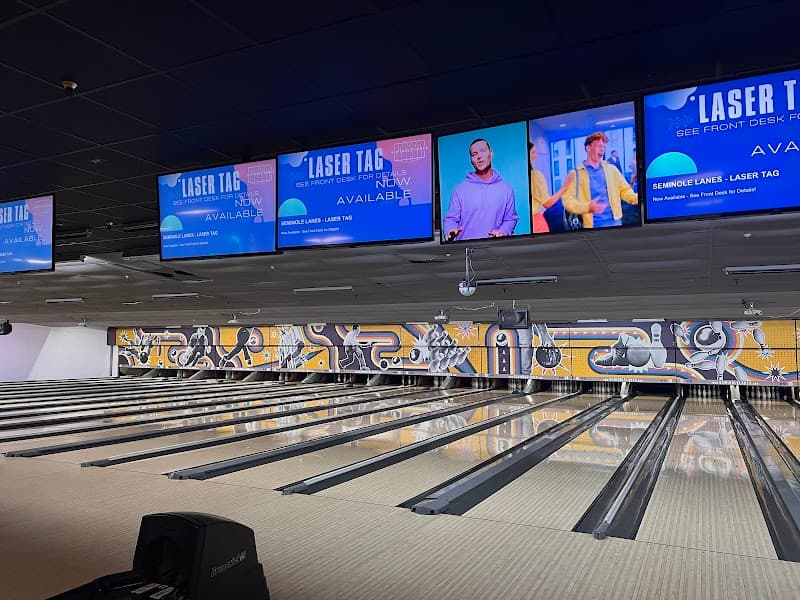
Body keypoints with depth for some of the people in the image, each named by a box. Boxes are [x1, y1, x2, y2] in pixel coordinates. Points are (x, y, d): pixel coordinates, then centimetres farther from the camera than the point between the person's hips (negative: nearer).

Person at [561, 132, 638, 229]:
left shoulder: (611, 169, 14)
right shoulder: (576, 174, 2)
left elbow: (624, 190, 12)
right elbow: (567, 199, -7)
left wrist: (637, 198, -9)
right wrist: (587, 207, -23)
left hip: (614, 221, 3)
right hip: (592, 224, -3)